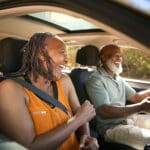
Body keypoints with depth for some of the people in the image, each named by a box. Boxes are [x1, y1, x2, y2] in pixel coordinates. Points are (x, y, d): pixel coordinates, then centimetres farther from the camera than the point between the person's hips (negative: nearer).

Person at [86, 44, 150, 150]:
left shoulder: (119, 79, 13)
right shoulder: (96, 80, -15)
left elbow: (135, 97, 17)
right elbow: (105, 112, -24)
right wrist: (141, 107, -28)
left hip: (128, 119, 9)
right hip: (111, 127, -9)